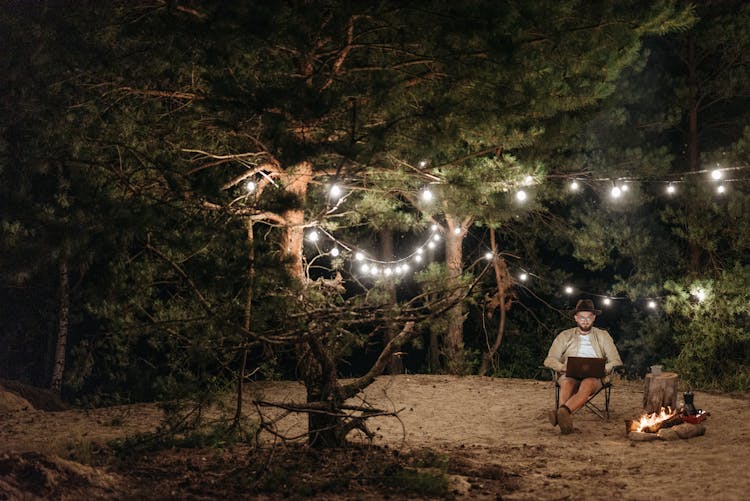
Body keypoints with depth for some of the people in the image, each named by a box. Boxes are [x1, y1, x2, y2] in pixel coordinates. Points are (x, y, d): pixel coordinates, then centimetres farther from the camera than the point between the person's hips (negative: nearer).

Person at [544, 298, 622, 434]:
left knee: (587, 384, -39)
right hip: (569, 376, 1)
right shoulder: (565, 336, 20)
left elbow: (616, 362, 13)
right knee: (567, 383, -38)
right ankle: (566, 420, -61)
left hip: (594, 377, -1)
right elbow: (549, 360, 11)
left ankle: (562, 411, -65)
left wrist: (603, 369, -10)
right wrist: (563, 367, -12)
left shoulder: (603, 336, 21)